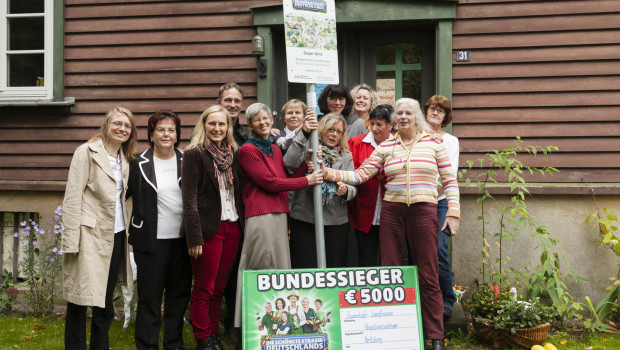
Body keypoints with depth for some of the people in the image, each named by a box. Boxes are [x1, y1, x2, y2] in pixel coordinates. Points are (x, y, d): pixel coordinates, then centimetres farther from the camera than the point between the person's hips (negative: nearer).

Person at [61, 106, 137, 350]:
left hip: (116, 236, 7)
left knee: (105, 302, 15)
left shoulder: (125, 159, 14)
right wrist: (71, 239, -16)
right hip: (90, 236, -6)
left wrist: (128, 232, 8)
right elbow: (72, 197, -11)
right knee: (79, 300, -1)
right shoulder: (87, 152, -5)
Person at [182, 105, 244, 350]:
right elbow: (190, 199, -9)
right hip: (209, 228, -5)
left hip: (232, 228, 5)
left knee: (219, 288, 11)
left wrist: (241, 226, 8)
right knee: (203, 289, 2)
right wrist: (194, 237, -15)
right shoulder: (194, 154, -4)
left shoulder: (232, 154, 13)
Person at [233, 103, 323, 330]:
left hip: (279, 213, 8)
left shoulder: (274, 149, 20)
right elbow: (271, 183, -11)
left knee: (280, 269, 9)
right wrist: (307, 181, -6)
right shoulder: (247, 150, -5)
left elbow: (286, 177, 14)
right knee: (263, 272, -8)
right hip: (260, 215, -8)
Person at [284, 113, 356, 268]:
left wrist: (346, 191, -15)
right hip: (304, 220, -3)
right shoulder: (306, 148, 5)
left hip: (336, 222, 3)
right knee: (305, 268, -3)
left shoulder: (346, 156, 16)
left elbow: (354, 186, 9)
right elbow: (289, 163, -16)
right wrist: (304, 134, -22)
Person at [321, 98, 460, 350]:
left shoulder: (434, 144, 5)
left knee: (428, 276, 1)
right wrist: (334, 175, -10)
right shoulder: (385, 147, 8)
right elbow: (361, 174, 3)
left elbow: (449, 180, 5)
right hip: (392, 212, 2)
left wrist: (453, 212, -1)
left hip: (423, 212, -2)